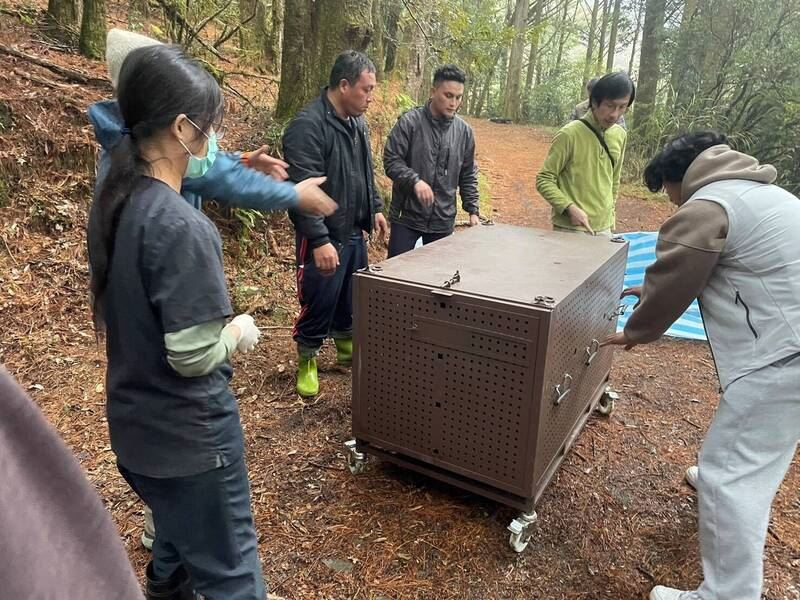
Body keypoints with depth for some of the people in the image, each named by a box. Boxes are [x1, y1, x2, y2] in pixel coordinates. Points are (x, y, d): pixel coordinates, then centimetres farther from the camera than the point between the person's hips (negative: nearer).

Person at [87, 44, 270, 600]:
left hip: (134, 424, 8)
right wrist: (240, 332, -7)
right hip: (189, 433, -8)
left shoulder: (112, 202, -1)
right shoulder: (180, 226, -28)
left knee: (178, 538, 32)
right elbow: (193, 356, -26)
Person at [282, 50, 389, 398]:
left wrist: (375, 208, 16)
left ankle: (347, 349, 40)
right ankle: (307, 361, 24)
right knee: (319, 303, 4)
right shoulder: (308, 126, -20)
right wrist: (320, 240, -29)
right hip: (324, 237, -8)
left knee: (352, 298, 19)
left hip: (354, 232, 8)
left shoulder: (357, 122, 8)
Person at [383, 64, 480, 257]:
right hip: (406, 217, -3)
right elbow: (391, 160, -9)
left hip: (443, 221, 4)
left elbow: (468, 176, 13)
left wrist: (473, 210, 8)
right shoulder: (410, 122, -7)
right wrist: (415, 181, -24)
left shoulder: (464, 131, 7)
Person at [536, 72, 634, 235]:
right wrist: (570, 208, -21)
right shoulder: (569, 134, -14)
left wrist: (609, 218, 17)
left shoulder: (620, 136, 5)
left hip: (603, 230, 6)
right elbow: (544, 180, -10)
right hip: (570, 230, -6)